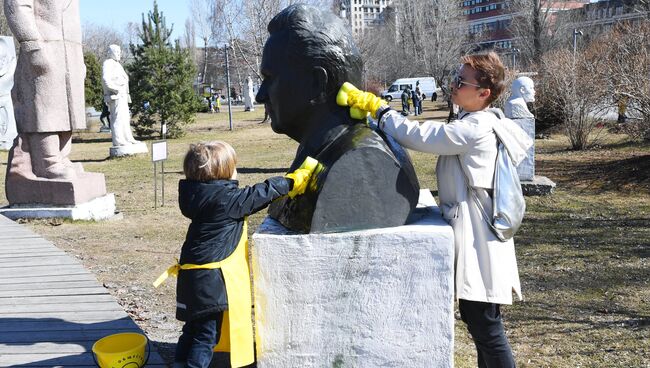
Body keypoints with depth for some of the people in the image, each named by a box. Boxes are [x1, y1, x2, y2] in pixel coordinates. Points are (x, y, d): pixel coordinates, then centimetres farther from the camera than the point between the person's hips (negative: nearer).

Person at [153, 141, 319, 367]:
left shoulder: (199, 195, 6)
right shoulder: (226, 198, -19)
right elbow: (260, 194, -12)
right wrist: (294, 180, -3)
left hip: (194, 276, 9)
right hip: (211, 280, -9)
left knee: (194, 326, 22)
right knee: (207, 332, 1)